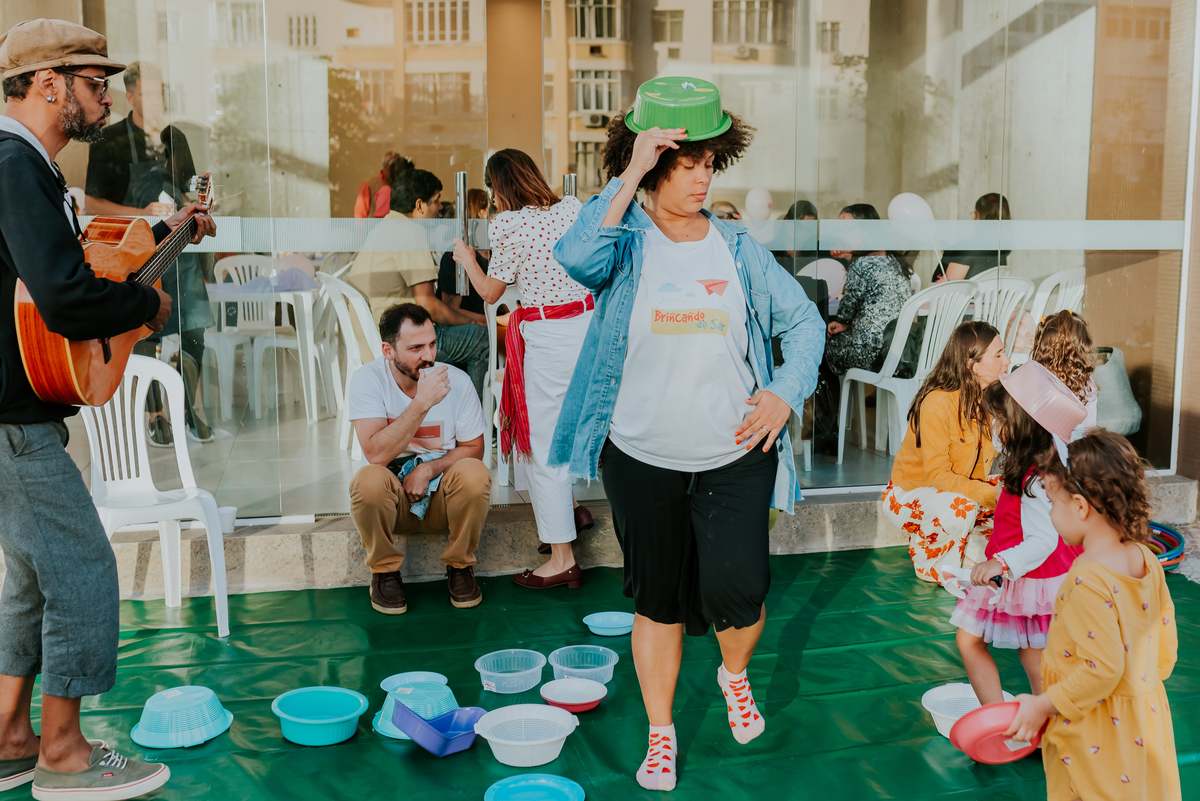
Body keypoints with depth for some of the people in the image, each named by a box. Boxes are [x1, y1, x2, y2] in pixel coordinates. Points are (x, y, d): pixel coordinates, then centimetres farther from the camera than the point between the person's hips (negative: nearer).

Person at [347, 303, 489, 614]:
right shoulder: (367, 380, -14)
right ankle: (385, 571, -7)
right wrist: (422, 402, -31)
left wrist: (429, 469, -17)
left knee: (474, 473, -30)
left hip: (443, 493, 1)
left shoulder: (456, 380, -9)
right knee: (369, 479, -33)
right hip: (393, 499, -1)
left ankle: (459, 566, -5)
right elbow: (376, 454, -25)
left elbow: (472, 448, 0)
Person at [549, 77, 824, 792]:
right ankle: (661, 733, 33)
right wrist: (630, 175, -25)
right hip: (643, 457, -1)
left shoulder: (738, 249, 4)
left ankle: (735, 674, 32)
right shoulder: (628, 245, -4)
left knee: (737, 594, -6)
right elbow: (576, 256, -28)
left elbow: (804, 321, 10)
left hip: (735, 456, 1)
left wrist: (786, 392, -4)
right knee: (657, 599, 12)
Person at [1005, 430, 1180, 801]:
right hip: (1146, 720, 8)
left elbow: (1103, 669, -27)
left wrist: (1043, 705, -17)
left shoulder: (1088, 580, -28)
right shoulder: (1146, 560, -2)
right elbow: (1166, 643, 8)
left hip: (1097, 738, -8)